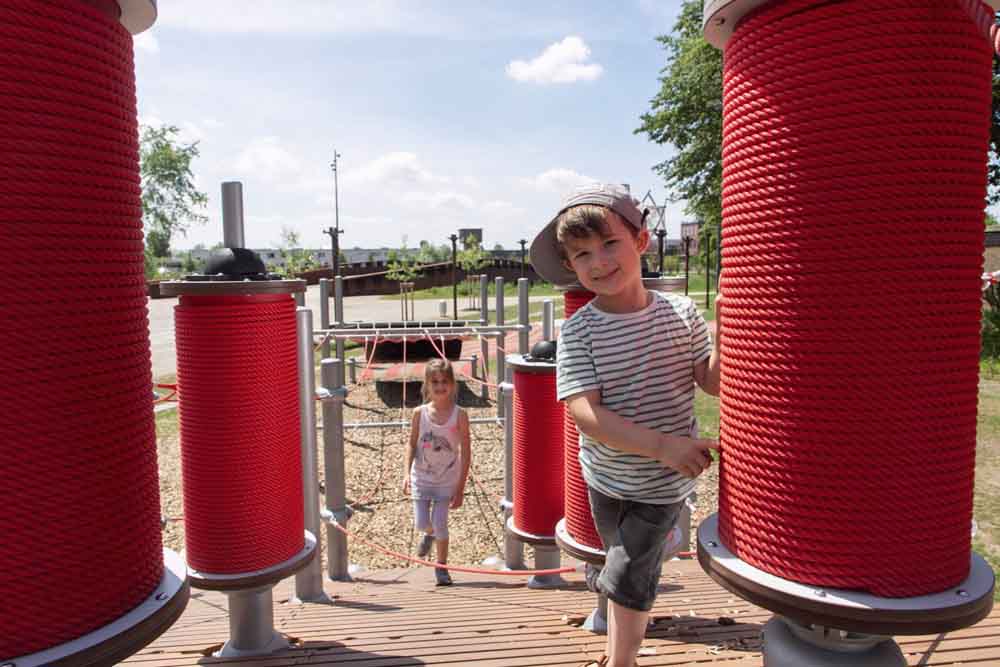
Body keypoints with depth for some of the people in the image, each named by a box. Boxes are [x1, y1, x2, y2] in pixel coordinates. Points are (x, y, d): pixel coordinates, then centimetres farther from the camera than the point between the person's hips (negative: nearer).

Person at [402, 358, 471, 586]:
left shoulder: (459, 415, -11)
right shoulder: (419, 413, -6)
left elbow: (465, 453, -7)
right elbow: (412, 445, 2)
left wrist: (460, 488, -8)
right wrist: (407, 473, -12)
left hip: (447, 481, -1)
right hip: (421, 479, 1)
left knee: (440, 524, -3)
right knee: (422, 523, -2)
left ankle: (441, 567, 20)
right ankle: (429, 534, 37)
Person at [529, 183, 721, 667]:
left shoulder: (680, 312, -11)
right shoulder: (578, 330, -16)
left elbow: (714, 382, -7)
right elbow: (584, 412, -24)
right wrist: (661, 444, -32)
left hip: (662, 485, -1)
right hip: (606, 479, 1)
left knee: (626, 583, 1)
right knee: (626, 576, 23)